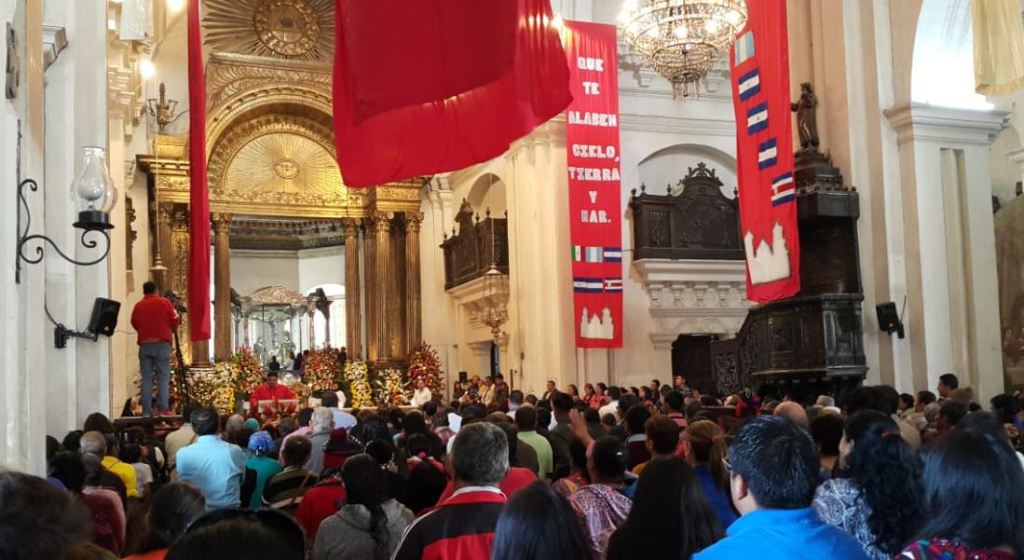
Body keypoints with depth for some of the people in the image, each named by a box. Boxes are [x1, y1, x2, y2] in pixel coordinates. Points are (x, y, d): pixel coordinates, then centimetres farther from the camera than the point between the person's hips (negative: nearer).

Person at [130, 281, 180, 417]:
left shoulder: (138, 305, 4)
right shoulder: (164, 302, 0)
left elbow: (134, 324, 9)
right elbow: (175, 321, 0)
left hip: (144, 344, 2)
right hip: (162, 344, -2)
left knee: (146, 378, 4)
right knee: (163, 377, -2)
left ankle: (147, 411, 0)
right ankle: (163, 408, -10)